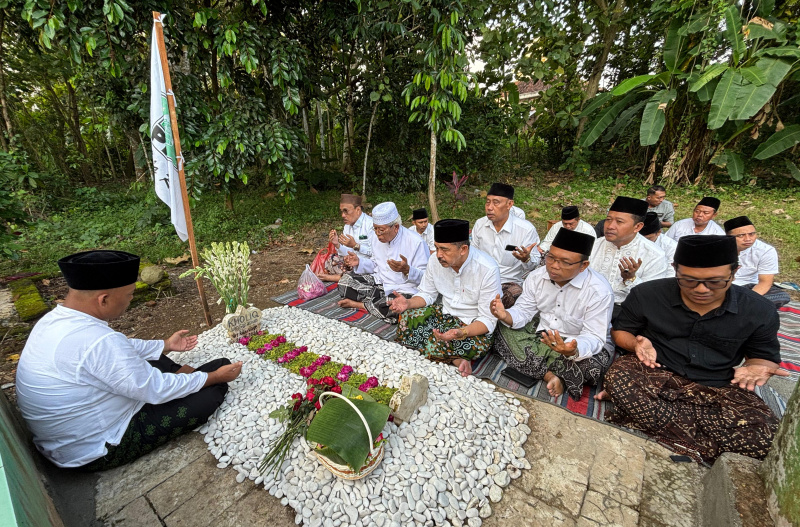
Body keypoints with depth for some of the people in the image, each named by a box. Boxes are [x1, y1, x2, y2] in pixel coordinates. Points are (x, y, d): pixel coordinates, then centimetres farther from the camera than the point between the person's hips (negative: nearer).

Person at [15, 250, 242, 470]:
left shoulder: (54, 319, -5)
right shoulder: (98, 341, -35)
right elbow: (157, 390, -25)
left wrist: (166, 345, 19)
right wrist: (215, 377, -13)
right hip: (98, 451, -9)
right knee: (212, 391, -11)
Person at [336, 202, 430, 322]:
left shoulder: (415, 242, -18)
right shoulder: (374, 236, 3)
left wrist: (407, 270, -36)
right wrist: (359, 262, -3)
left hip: (402, 290, -5)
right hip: (378, 282, 6)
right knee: (346, 279, -4)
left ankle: (359, 304, -11)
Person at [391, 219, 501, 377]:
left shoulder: (488, 269, -24)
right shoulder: (435, 261, -9)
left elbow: (488, 321, -20)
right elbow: (427, 294, 5)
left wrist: (461, 333, -38)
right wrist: (408, 303, -17)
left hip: (474, 325, -6)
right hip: (445, 313, 6)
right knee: (406, 317, -18)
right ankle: (455, 359, -9)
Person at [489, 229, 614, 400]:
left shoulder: (599, 291, -22)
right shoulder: (537, 276, -9)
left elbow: (594, 337, -24)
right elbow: (524, 311, -6)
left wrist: (573, 350, -48)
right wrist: (505, 316, -31)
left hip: (579, 341, -4)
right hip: (541, 332, 5)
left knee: (590, 366, -35)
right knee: (502, 330, -16)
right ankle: (549, 375, -18)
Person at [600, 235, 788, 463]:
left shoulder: (759, 311, -3)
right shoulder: (646, 295, -8)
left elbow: (765, 357, 11)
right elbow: (620, 331, 4)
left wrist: (755, 367, -14)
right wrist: (637, 344, -20)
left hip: (717, 389, 2)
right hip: (655, 374, -1)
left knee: (764, 436, -29)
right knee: (618, 379, -35)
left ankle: (643, 405, -20)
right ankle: (695, 448, -20)